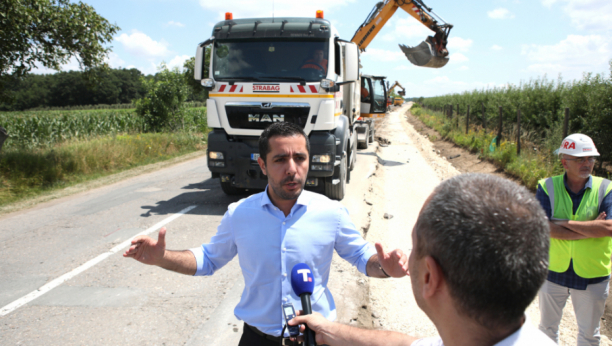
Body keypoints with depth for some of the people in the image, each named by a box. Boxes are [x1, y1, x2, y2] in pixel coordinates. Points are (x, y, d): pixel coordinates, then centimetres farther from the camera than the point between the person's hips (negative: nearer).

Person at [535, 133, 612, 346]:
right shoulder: (547, 187, -10)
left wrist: (565, 222, -22)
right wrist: (592, 229, -21)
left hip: (592, 276, 0)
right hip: (552, 272, 0)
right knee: (547, 327, 21)